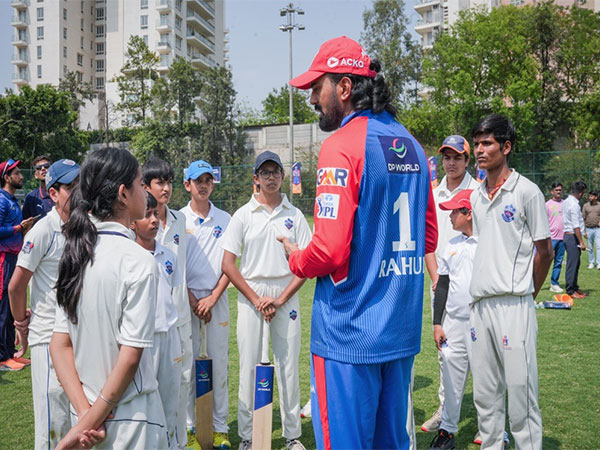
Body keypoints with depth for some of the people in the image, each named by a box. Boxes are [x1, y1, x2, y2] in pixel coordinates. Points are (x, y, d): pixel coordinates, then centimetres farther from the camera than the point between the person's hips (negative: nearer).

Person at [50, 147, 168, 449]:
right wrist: (85, 424, -11)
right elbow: (130, 357, -20)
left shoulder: (75, 251, 0)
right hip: (131, 418, -6)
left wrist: (84, 412, -5)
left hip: (88, 409, 6)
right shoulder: (138, 261, -19)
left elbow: (60, 344, -1)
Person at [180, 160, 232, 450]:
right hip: (186, 297, -1)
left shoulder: (225, 219, 6)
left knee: (219, 362, 2)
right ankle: (189, 426, 14)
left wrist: (212, 298, -7)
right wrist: (192, 300, -7)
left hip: (217, 297, 1)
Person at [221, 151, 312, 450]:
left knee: (289, 366, 5)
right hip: (250, 295, -1)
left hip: (287, 297, 1)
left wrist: (280, 299, -8)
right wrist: (256, 299, -8)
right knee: (249, 366, 2)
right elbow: (227, 264, -2)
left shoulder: (294, 215, 6)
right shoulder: (243, 215, 2)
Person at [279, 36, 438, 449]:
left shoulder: (343, 145, -14)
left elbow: (330, 251, -21)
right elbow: (428, 239, 17)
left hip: (349, 333, -8)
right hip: (403, 329, 8)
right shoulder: (411, 145, 11)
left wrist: (297, 260, -1)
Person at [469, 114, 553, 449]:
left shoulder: (526, 191, -5)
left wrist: (527, 294, 4)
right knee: (485, 395, 13)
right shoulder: (476, 196, 13)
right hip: (480, 304, 6)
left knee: (520, 392, -2)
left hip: (513, 305, -6)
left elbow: (545, 252, -2)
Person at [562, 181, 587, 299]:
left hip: (568, 235, 10)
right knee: (572, 264, -4)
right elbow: (576, 226, -21)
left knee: (575, 263, 16)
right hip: (573, 237, -10)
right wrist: (581, 242, -19)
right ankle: (570, 290, 1)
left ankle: (574, 288, 23)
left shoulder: (566, 202, 12)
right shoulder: (574, 205, -17)